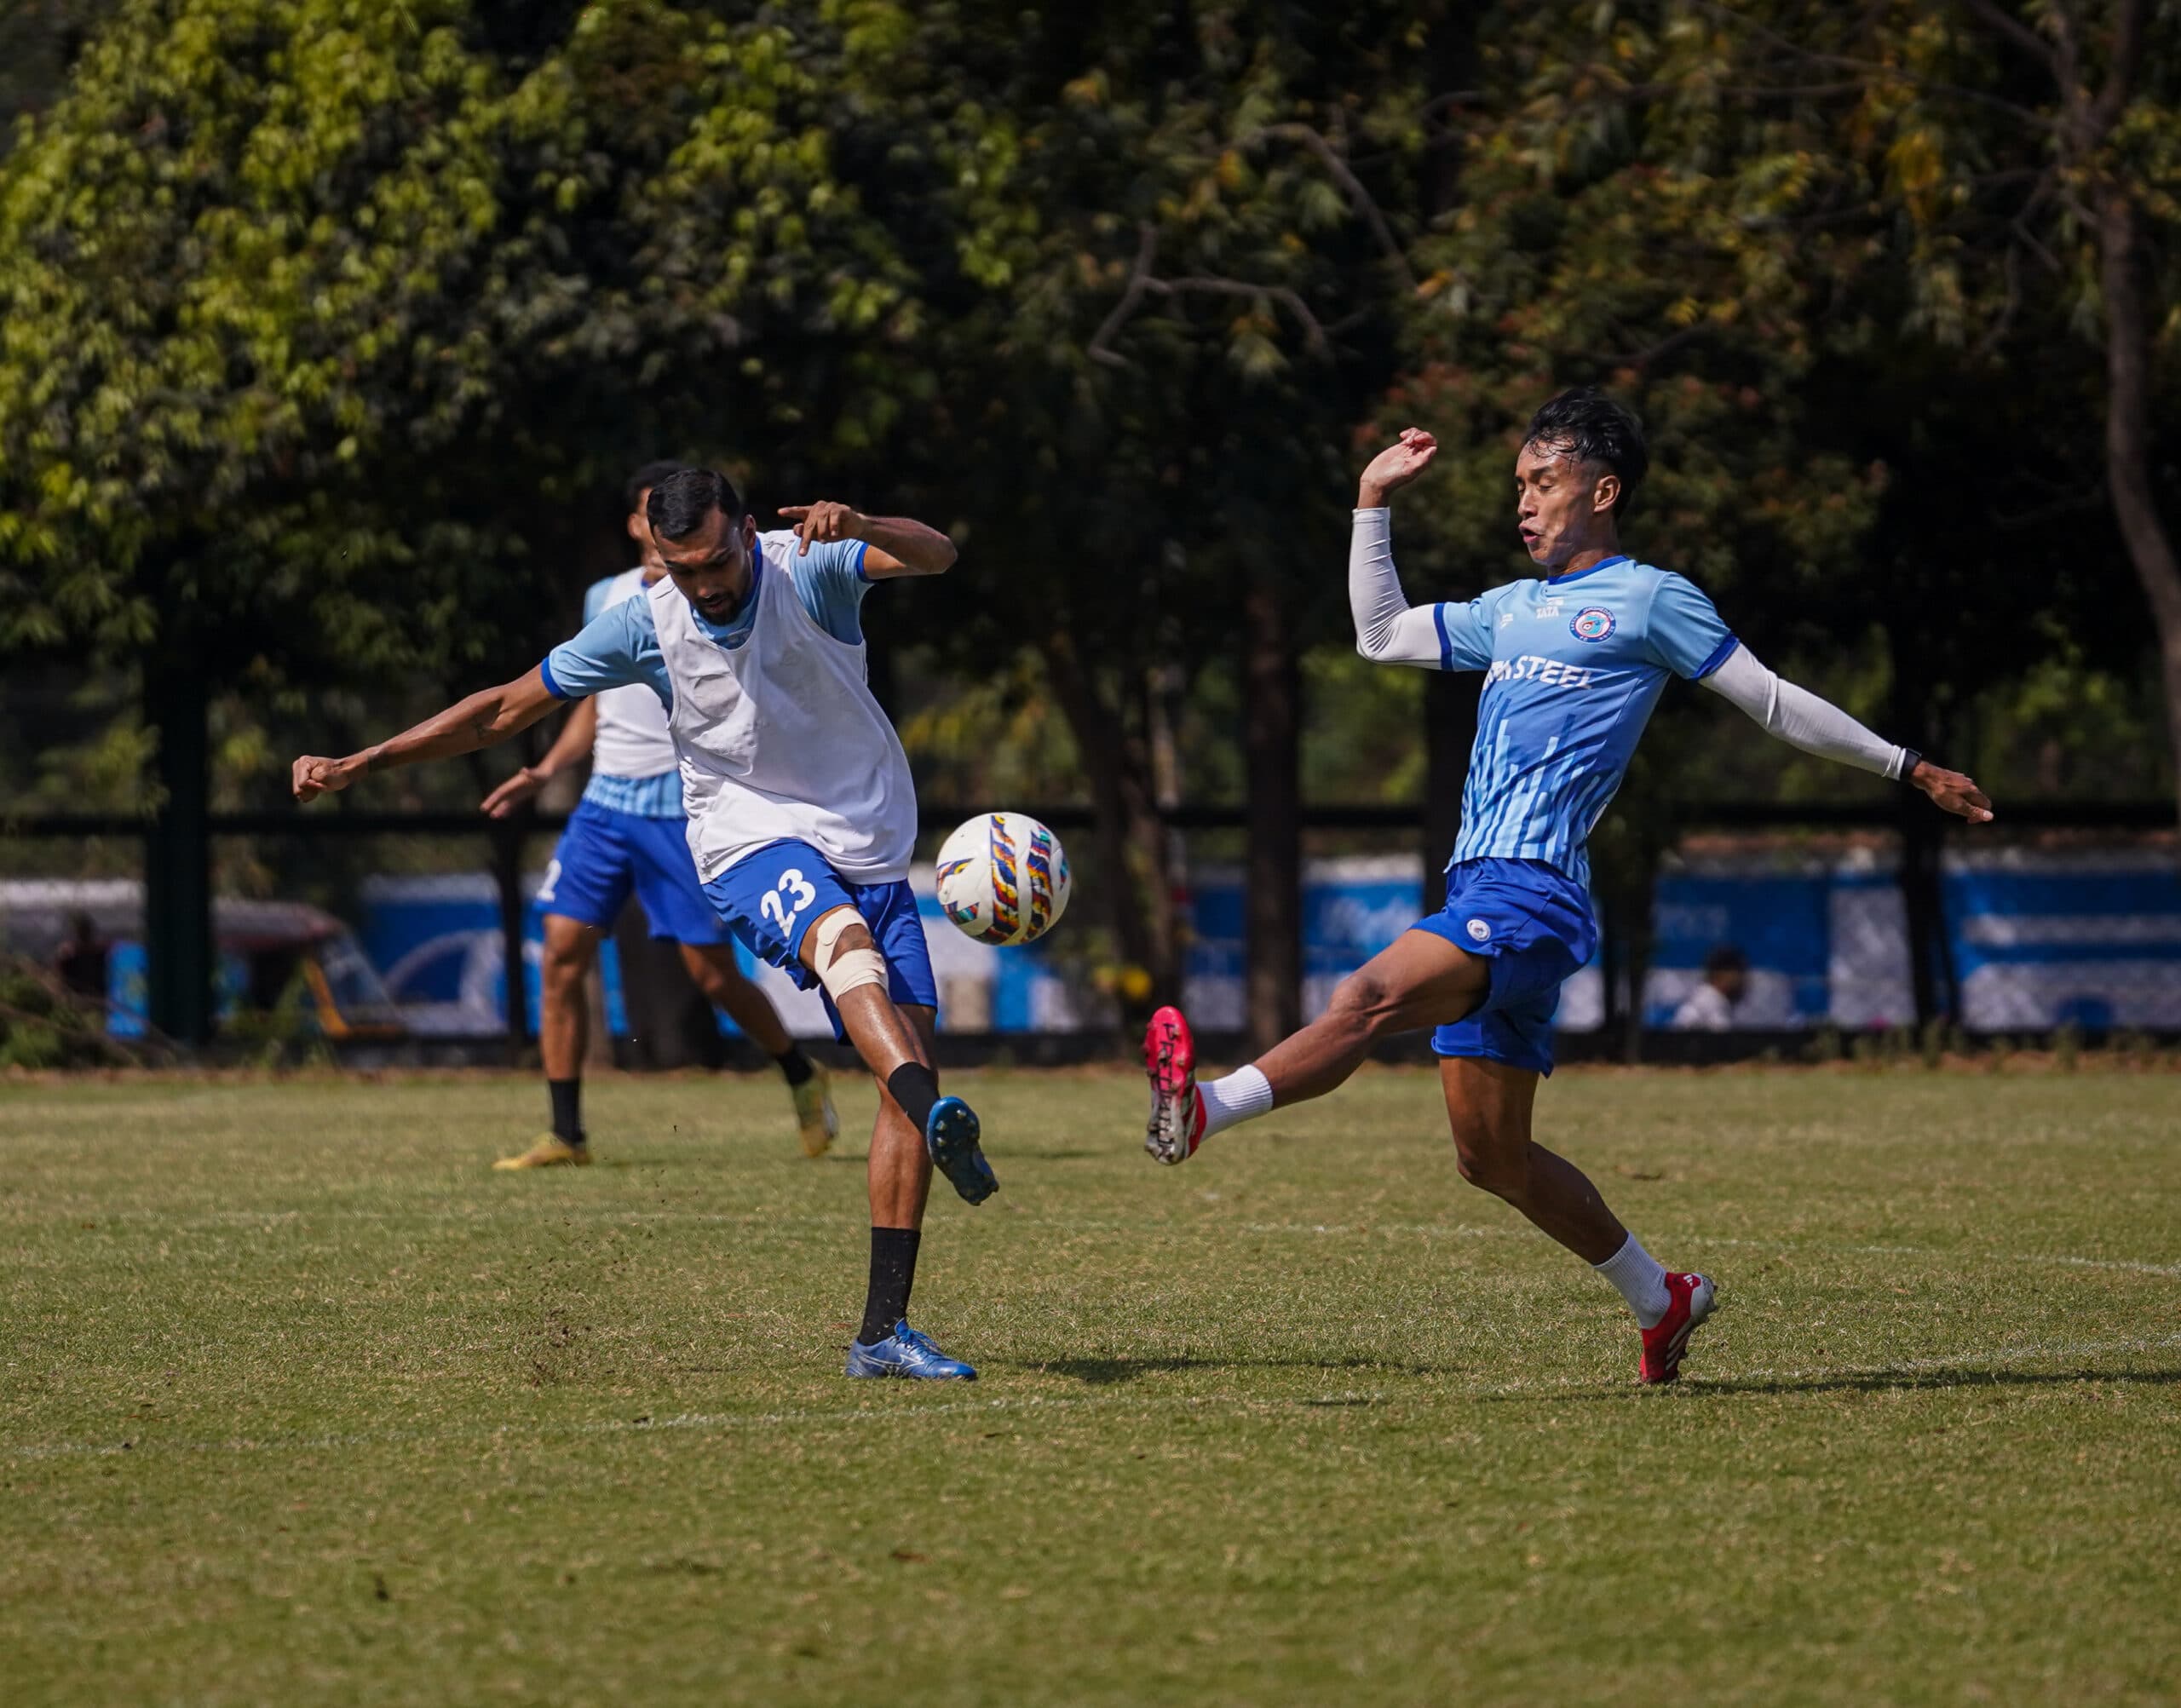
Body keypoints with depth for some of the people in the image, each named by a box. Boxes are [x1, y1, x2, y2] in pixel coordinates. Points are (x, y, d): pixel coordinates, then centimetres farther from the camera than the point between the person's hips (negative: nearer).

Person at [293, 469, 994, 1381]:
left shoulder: (809, 568, -8)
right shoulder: (646, 627, -5)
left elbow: (935, 554, -24)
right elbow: (507, 707, 3)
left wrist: (856, 527, -46)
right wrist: (360, 763, 0)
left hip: (870, 850, 2)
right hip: (750, 844, -2)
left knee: (912, 1047, -9)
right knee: (843, 934, -36)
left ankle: (883, 1330, -5)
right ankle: (939, 1123, -64)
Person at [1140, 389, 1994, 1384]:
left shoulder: (1647, 599, 3)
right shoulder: (1513, 611, 25)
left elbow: (1774, 703, 7)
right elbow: (1379, 634, 33)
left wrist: (1908, 768, 9)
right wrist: (1375, 504, 26)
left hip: (1531, 897, -9)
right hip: (1480, 894, 9)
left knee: (1373, 997, -31)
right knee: (1492, 1157, 10)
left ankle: (1202, 1111, -52)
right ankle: (1661, 1301, 23)